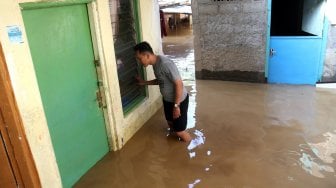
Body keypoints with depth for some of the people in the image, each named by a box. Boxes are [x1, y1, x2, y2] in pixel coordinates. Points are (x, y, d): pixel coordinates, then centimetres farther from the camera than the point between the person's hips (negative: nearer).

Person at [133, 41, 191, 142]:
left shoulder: (165, 64, -31)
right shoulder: (155, 63, -1)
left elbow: (179, 84, -29)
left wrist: (176, 106, -25)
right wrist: (144, 82, 10)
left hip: (179, 100, -9)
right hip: (167, 99, 9)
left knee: (179, 131, 1)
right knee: (171, 125, 22)